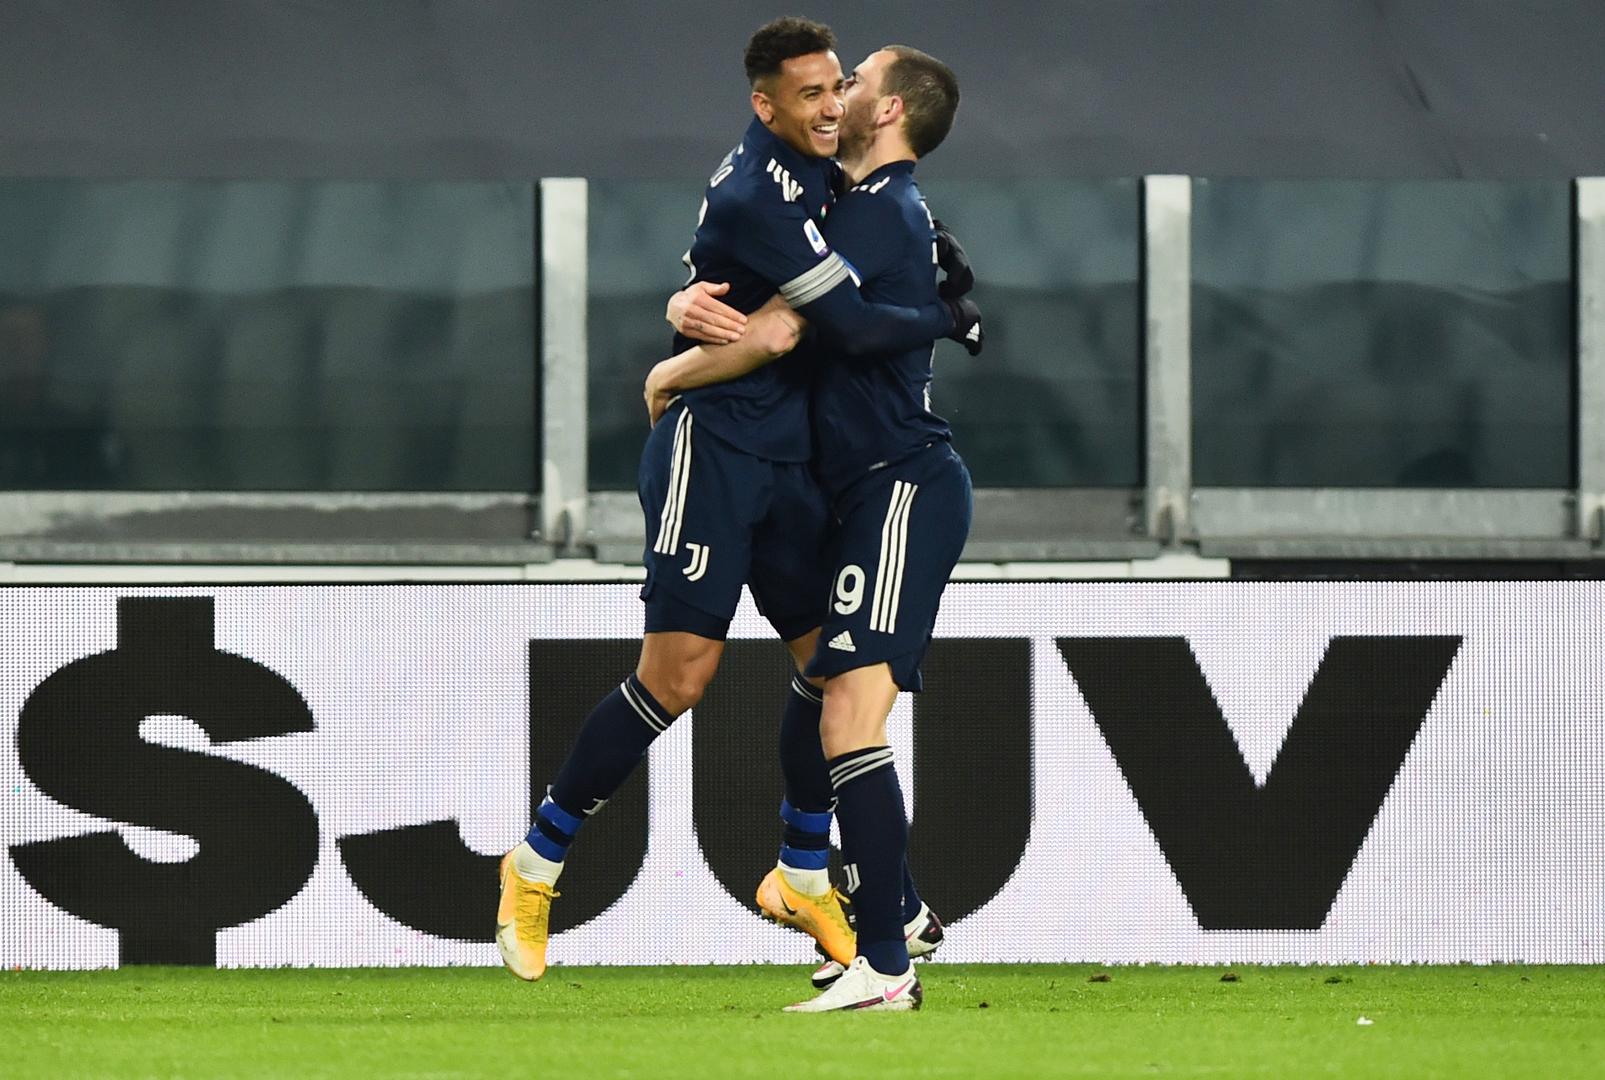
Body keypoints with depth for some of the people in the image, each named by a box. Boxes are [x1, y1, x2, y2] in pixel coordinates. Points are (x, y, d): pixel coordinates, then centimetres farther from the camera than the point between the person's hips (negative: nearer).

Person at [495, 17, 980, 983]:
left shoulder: (806, 167, 8)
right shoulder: (757, 197, -21)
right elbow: (859, 328, -21)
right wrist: (955, 319, -4)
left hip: (787, 459, 9)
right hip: (713, 450, -9)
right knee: (678, 676, -12)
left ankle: (806, 875, 21)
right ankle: (538, 863, 0)